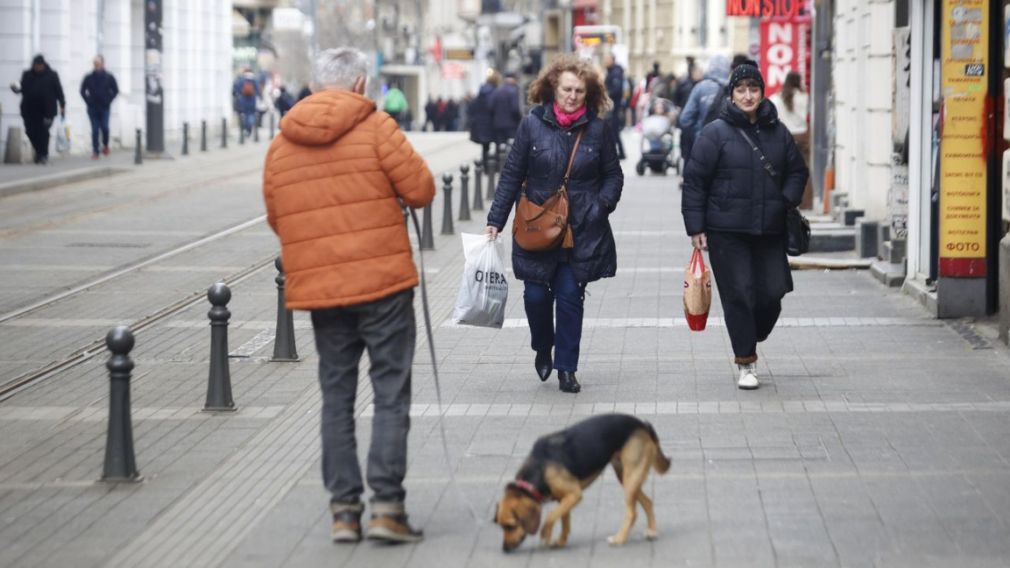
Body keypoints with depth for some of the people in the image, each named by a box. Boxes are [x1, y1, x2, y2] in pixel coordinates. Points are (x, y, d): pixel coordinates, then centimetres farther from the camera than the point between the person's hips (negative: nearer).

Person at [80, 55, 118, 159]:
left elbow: (115, 90, 6)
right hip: (92, 108, 1)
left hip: (104, 108, -1)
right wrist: (88, 101, 0)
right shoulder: (88, 77, 2)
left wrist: (109, 100, -3)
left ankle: (105, 145, 19)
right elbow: (82, 91, 10)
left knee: (104, 127, -10)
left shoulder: (109, 77, 0)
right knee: (95, 130, 0)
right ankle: (95, 151, 5)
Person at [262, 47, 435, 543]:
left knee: (336, 397, 11)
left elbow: (276, 218, 12)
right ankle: (386, 505, -6)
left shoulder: (281, 144, 7)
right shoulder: (374, 127, -7)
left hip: (317, 288, 4)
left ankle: (344, 510, 10)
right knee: (391, 394, 1)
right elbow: (421, 189, -8)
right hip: (383, 281, -4)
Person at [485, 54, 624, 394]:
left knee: (570, 295, -1)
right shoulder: (533, 125, -2)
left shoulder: (598, 129, 0)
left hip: (581, 231, 0)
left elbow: (613, 175, 10)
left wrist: (602, 204, -6)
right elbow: (512, 175, 2)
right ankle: (543, 349, 30)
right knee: (536, 294, 0)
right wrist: (495, 220, 0)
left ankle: (566, 367, 11)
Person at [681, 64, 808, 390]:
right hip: (726, 231, -4)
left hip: (769, 230, 4)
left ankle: (751, 339, 29)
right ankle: (746, 363, 5)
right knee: (738, 295, -3)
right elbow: (694, 180, -3)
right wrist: (695, 227, -7)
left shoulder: (778, 132, 9)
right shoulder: (716, 133, -3)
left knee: (772, 292, 2)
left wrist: (787, 201, 0)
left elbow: (797, 171, 20)